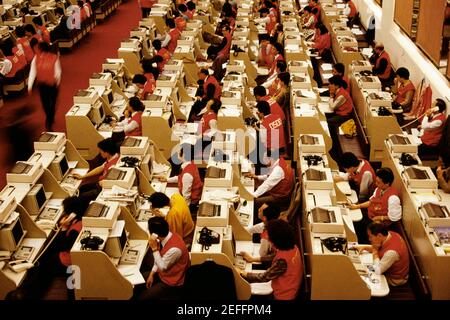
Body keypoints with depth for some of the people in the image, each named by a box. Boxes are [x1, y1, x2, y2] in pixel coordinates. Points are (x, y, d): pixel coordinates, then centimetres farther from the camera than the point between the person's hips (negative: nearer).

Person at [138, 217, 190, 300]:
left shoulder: (175, 249, -37)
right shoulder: (167, 236, -10)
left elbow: (162, 267, -22)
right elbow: (160, 258, 6)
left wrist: (154, 248, -26)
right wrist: (152, 274, 3)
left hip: (171, 283, -8)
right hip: (163, 273, 8)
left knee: (141, 297, -11)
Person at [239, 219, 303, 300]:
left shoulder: (282, 260, -34)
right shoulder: (292, 247, -9)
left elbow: (264, 277, -22)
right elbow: (275, 257, 10)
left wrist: (241, 273, -11)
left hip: (283, 297, -8)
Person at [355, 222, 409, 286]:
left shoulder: (391, 252, -39)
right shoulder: (389, 234, -13)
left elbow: (378, 271, -32)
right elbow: (379, 248, 9)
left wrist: (374, 251, -27)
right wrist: (365, 247, -6)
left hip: (394, 279, -8)